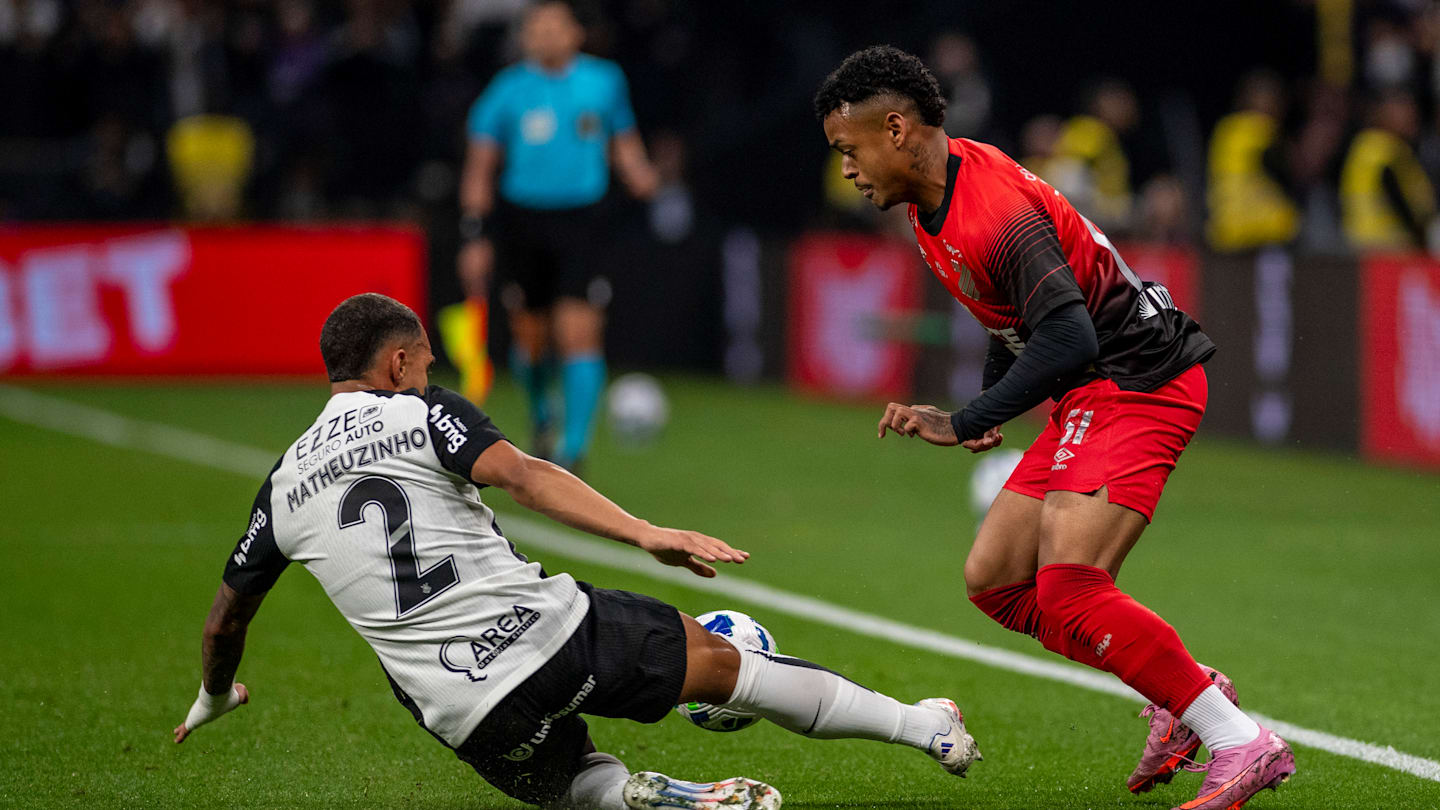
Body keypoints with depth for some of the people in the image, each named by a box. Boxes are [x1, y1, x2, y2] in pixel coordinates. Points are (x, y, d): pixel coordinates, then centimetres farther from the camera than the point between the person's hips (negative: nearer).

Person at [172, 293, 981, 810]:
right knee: (717, 659, 17)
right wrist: (645, 534, -22)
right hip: (546, 631, -3)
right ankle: (920, 724, 23)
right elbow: (523, 475, -14)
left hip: (472, 718, 3)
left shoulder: (285, 484, 14)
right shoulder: (422, 412, 4)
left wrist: (215, 695, 46)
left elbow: (227, 620, 25)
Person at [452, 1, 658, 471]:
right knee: (530, 338, 8)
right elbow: (479, 171, 3)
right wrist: (475, 237, -3)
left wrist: (641, 177, -4)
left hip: (580, 221, 0)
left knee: (580, 335, -14)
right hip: (522, 221, 0)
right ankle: (541, 421, 38)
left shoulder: (605, 82, 4)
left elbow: (625, 145, 17)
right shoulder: (507, 92, 0)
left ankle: (573, 450, -11)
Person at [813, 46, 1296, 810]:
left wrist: (963, 424, -26)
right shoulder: (932, 203, 9)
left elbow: (1069, 339, -30)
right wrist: (989, 396, 14)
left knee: (1067, 592, -22)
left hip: (1140, 383, -11)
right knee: (994, 581, 10)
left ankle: (1243, 745, -16)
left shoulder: (993, 211, -23)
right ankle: (1185, 696, 16)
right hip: (1091, 398, 11)